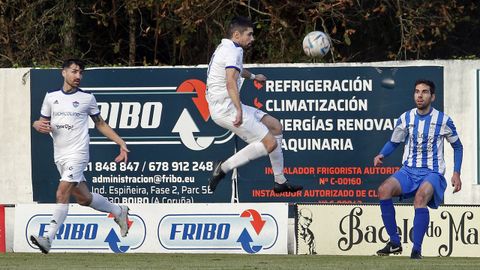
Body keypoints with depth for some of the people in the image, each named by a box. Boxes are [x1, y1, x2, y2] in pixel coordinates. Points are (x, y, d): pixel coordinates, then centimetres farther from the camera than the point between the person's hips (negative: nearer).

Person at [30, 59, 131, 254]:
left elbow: (100, 124, 12)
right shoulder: (51, 97, 10)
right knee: (83, 198, 11)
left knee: (62, 193, -18)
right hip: (60, 155, 5)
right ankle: (118, 211, 35)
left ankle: (48, 238, -22)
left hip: (77, 153, -5)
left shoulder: (87, 98, 2)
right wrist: (38, 125, -9)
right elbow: (42, 122, 16)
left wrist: (121, 143, 8)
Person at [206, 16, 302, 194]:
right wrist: (239, 110, -43)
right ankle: (223, 168, -13)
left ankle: (280, 182, 16)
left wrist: (253, 76, 62)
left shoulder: (225, 48, 18)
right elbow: (231, 83, -32)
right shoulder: (233, 51, -15)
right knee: (270, 143, -16)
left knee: (275, 126, 15)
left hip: (228, 107, 11)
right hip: (227, 109, -11)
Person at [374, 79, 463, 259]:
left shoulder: (443, 120, 0)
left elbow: (457, 146, 13)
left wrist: (456, 173, 3)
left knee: (420, 197, -37)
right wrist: (381, 155, -3)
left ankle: (417, 249, -30)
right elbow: (393, 142, 18)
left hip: (433, 173, -3)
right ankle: (394, 243, -16)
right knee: (384, 190, -26)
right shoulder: (406, 118, 6)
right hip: (409, 170, 3)